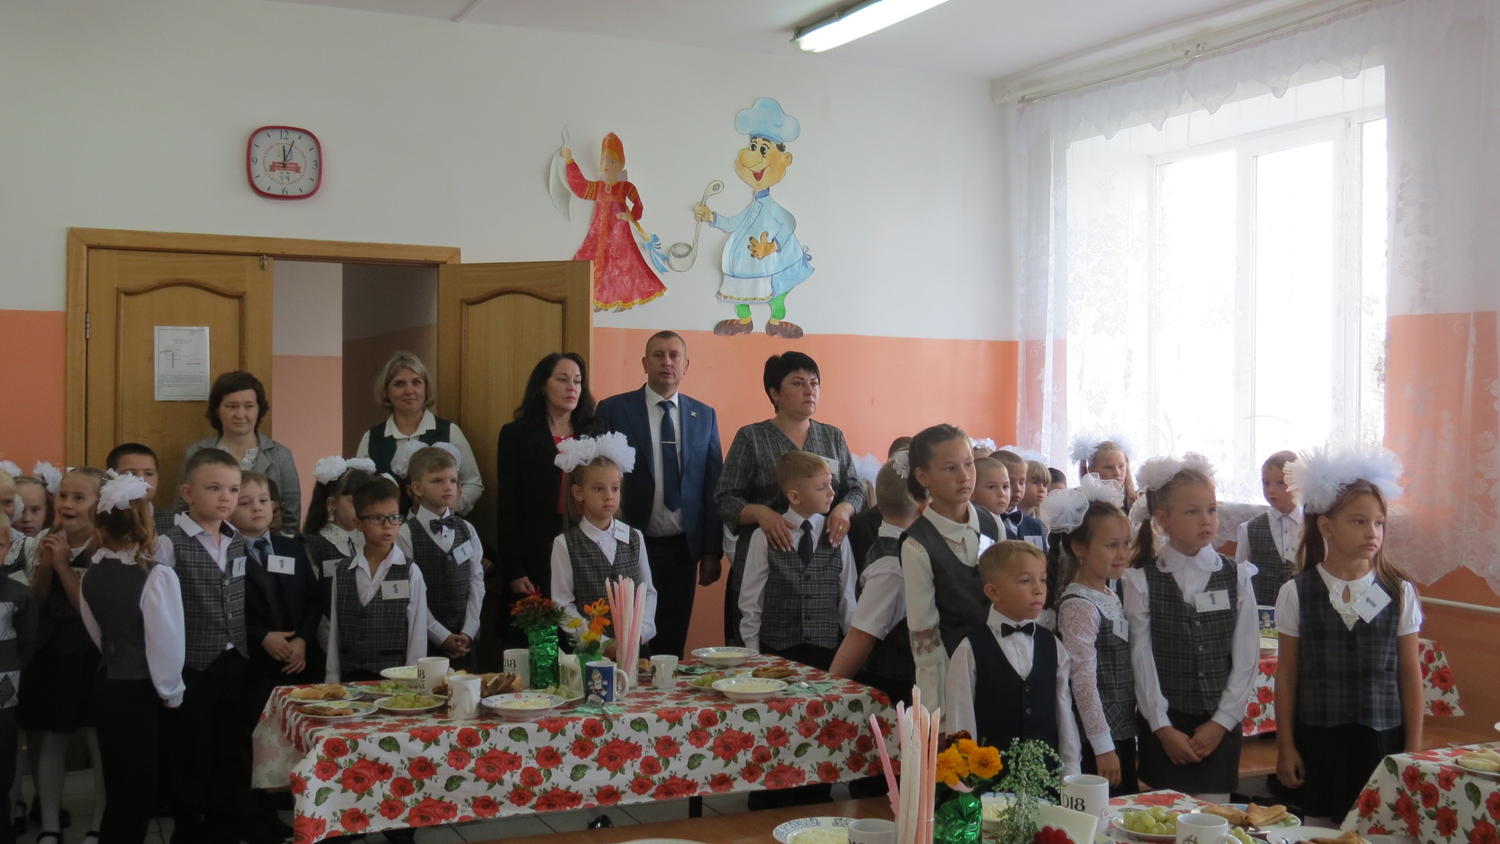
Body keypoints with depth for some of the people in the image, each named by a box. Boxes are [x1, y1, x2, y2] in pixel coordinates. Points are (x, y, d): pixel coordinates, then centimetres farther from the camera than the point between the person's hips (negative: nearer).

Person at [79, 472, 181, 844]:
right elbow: (166, 643, -18)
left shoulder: (92, 574, 2)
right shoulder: (157, 575, -19)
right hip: (141, 691, -7)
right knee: (138, 790, 4)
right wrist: (171, 692, -4)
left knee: (118, 787, 17)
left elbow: (97, 632, 11)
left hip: (106, 685, 7)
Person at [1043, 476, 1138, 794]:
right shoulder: (1079, 606, -17)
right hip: (1096, 742, -9)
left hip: (1123, 733, 9)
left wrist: (1123, 741, 15)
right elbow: (1083, 681, -20)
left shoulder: (1111, 596, 10)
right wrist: (1103, 747, -19)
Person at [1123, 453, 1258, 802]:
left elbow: (1246, 656, 0)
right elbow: (1142, 658, -5)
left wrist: (1221, 722, -6)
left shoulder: (1237, 577, 2)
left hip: (1219, 727, 1)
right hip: (1163, 729, -1)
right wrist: (1163, 727, -8)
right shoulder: (1141, 580, -4)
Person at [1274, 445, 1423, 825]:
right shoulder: (1296, 593, -3)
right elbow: (1286, 674, 2)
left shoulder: (1400, 592, 0)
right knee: (1317, 829, 3)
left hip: (1382, 737, 1)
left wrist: (1413, 747, 4)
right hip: (1315, 737, -1)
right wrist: (1285, 746, 2)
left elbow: (1410, 674, 4)